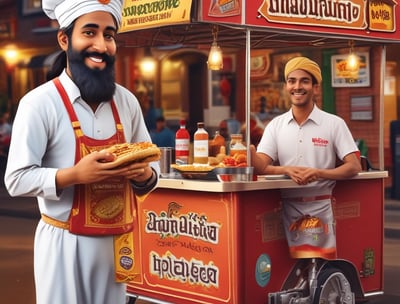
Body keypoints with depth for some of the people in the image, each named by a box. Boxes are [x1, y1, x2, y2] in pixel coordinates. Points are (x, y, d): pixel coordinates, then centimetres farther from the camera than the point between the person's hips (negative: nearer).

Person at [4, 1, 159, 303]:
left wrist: (144, 174, -12)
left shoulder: (126, 101, 4)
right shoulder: (40, 102, -11)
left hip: (115, 242, 5)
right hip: (64, 243, -5)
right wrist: (75, 175, -26)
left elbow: (151, 166, 11)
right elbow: (17, 179, -13)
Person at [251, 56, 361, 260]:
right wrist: (287, 170, -23)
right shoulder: (276, 125, 7)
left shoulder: (334, 124, 0)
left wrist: (319, 173, -21)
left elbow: (354, 167, -5)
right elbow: (261, 167, -2)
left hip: (320, 208, -2)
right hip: (288, 207, 2)